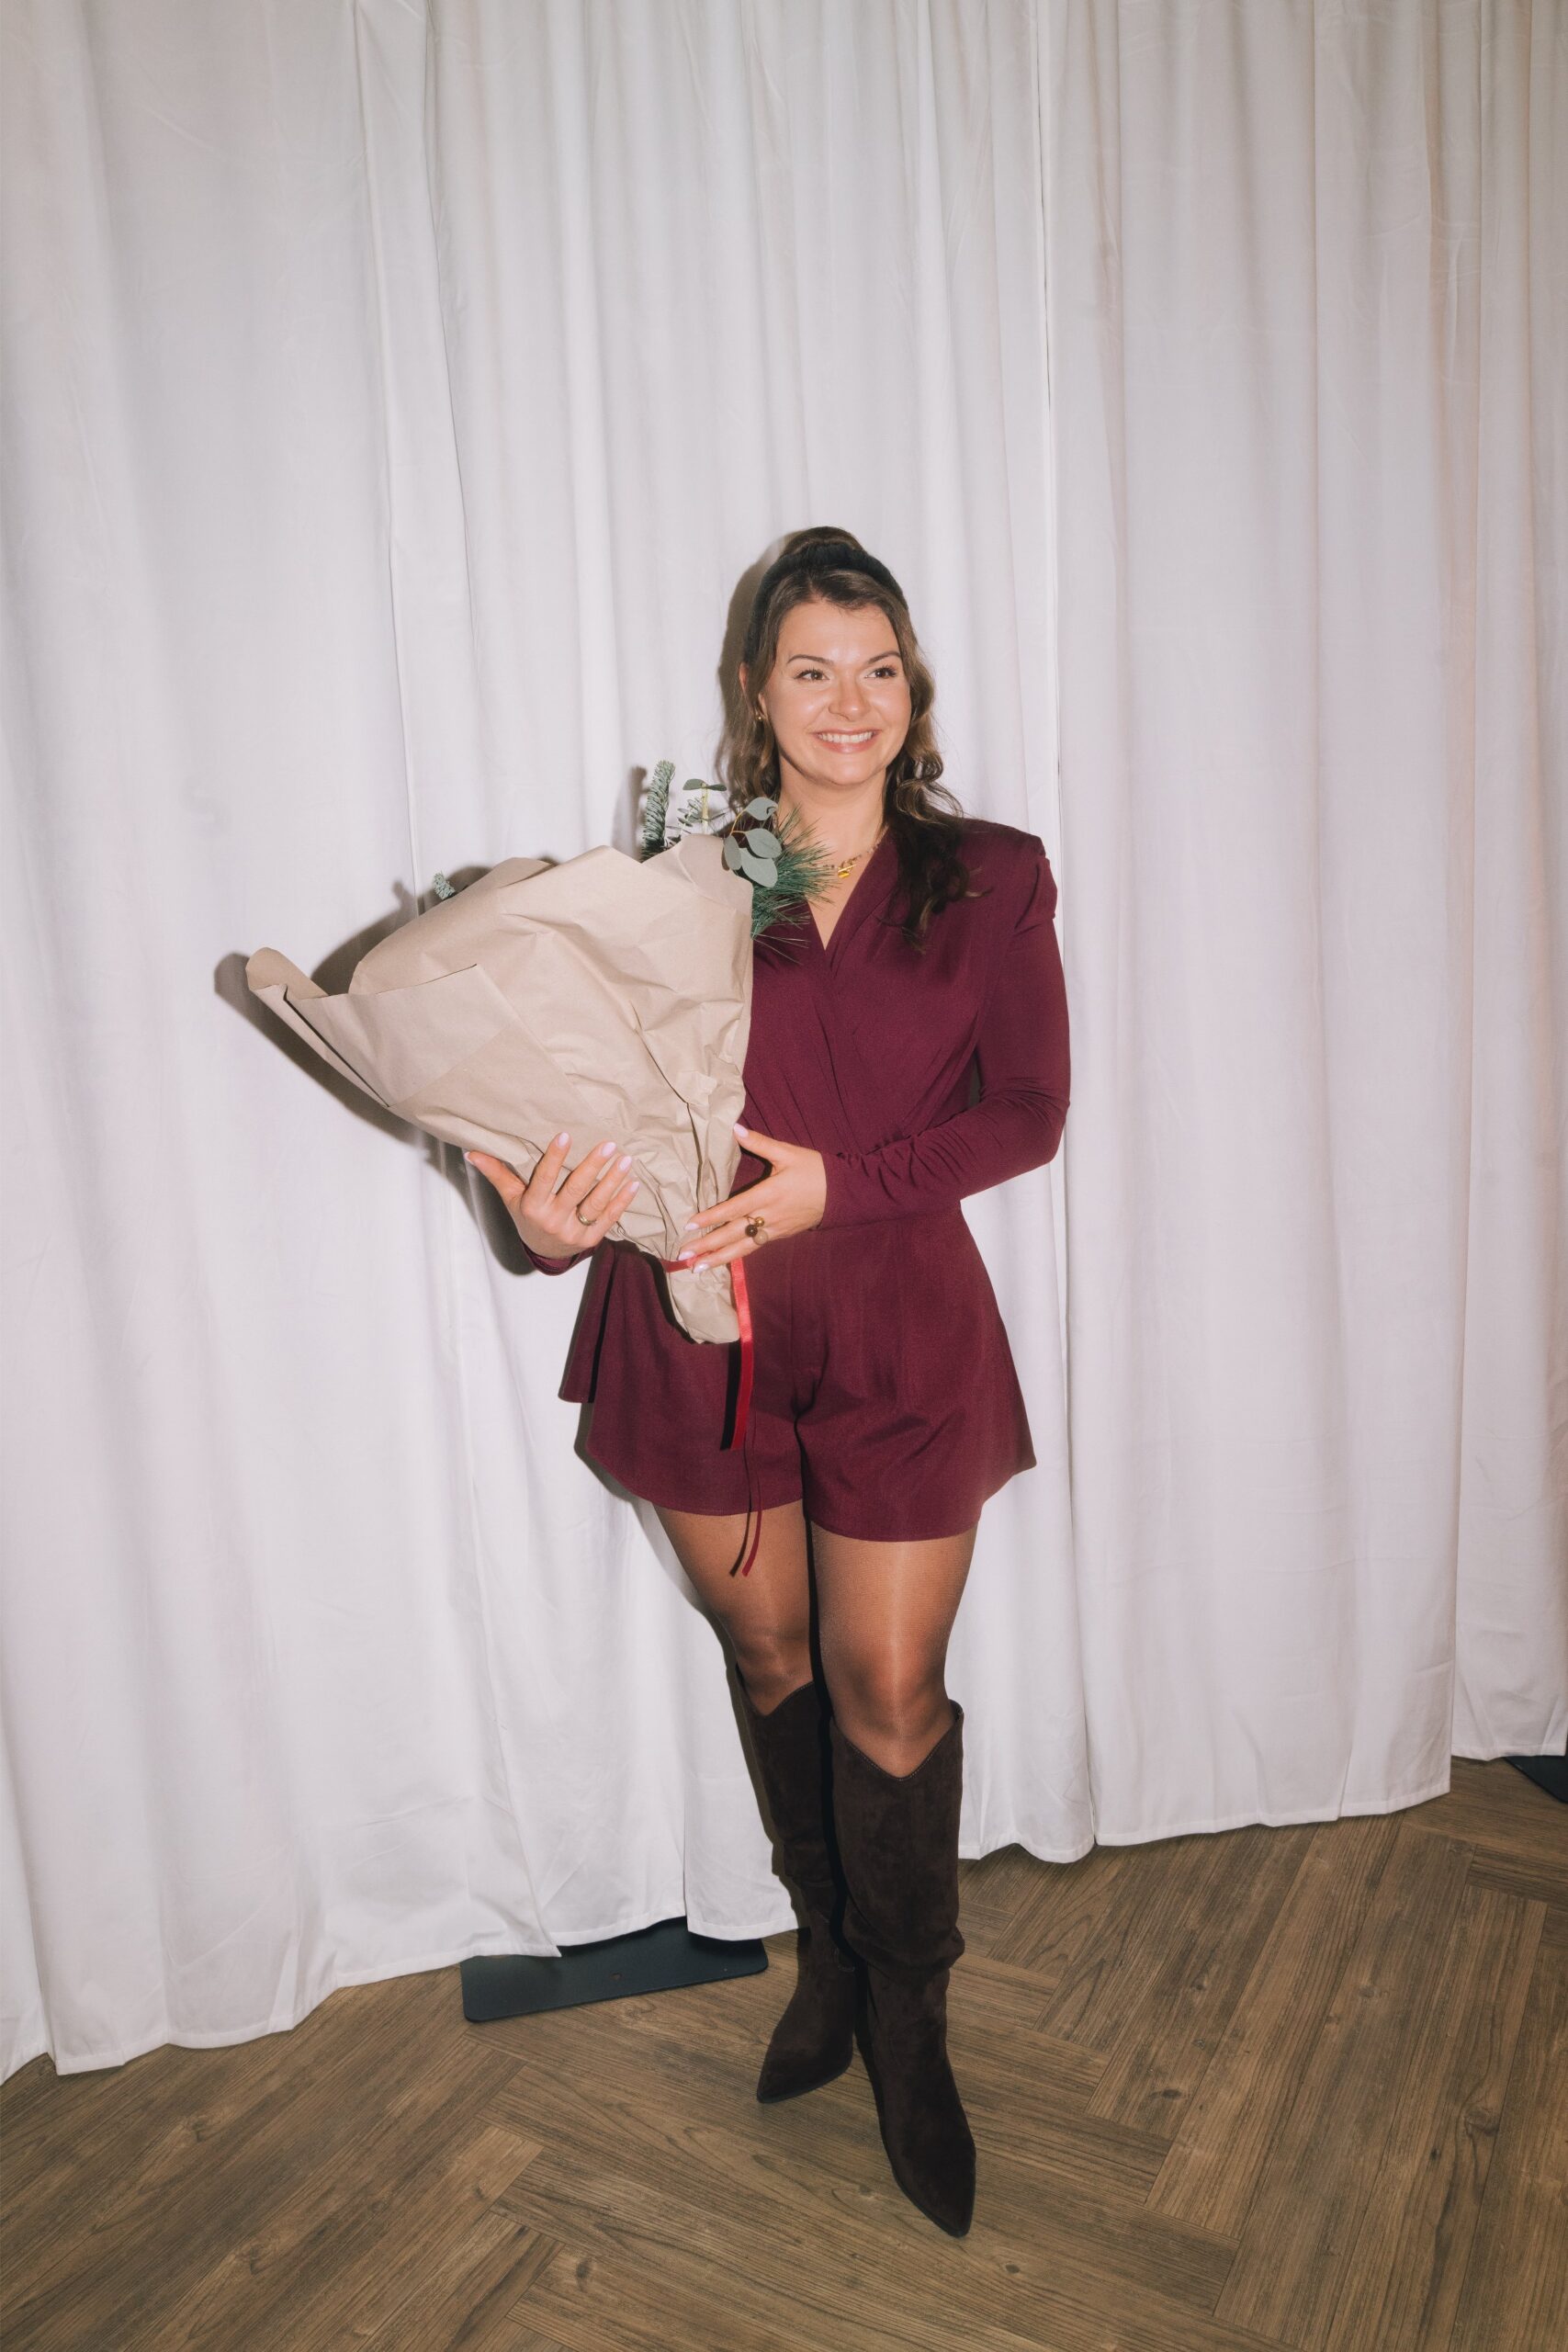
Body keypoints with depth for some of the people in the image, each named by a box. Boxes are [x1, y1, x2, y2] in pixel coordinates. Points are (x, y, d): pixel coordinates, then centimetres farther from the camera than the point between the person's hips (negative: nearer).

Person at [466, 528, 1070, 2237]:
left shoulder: (989, 878, 2)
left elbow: (1028, 1113, -3)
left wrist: (838, 1180, -16)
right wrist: (553, 1213, -25)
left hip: (898, 1335, -1)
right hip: (701, 1326, 2)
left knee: (890, 1691, 6)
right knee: (766, 1657, 17)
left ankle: (907, 2021, 33)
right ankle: (826, 1950, 44)